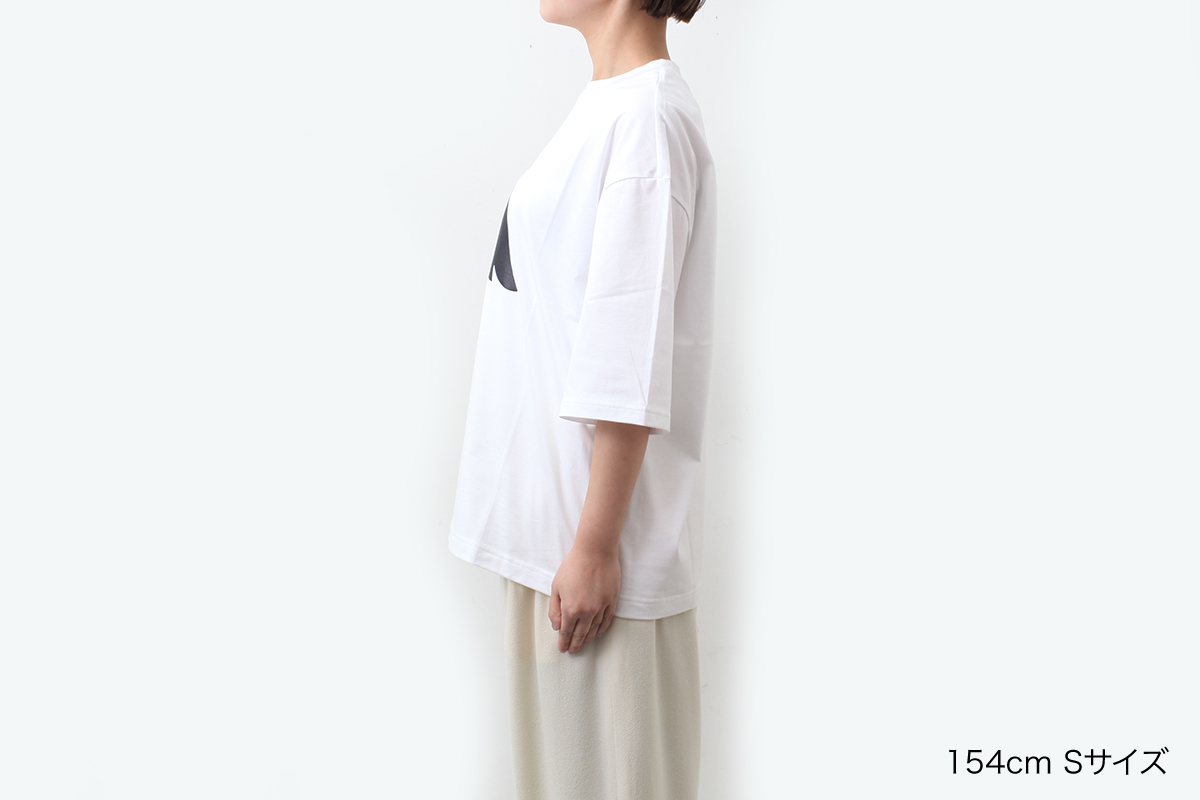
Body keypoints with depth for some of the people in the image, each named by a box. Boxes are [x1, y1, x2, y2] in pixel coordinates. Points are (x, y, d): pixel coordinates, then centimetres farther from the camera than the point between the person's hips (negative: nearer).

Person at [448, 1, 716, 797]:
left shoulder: (646, 114, -16)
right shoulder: (605, 107, 12)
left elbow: (630, 358, -20)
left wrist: (596, 544, -19)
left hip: (600, 515, -9)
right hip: (552, 506, 9)